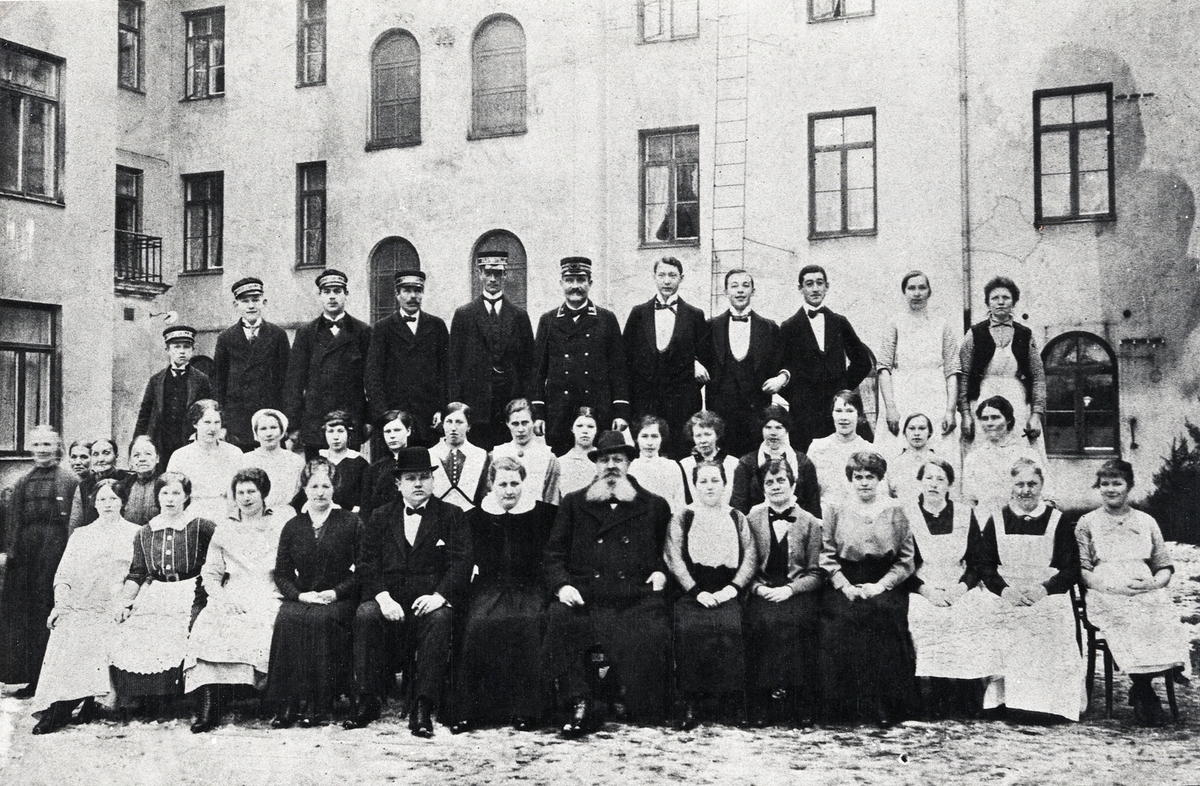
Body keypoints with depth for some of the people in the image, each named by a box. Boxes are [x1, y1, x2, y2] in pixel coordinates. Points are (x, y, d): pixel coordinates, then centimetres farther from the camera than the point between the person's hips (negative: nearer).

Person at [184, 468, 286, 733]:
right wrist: (219, 596, -5)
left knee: (260, 625, -34)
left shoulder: (281, 523, 12)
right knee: (208, 625, -28)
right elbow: (210, 572, 15)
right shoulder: (224, 530, 20)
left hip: (269, 597, -2)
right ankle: (209, 706, -33)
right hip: (231, 599, 2)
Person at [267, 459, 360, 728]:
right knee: (287, 619, -28)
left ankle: (318, 705, -26)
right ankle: (287, 704, -26)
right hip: (300, 597, 3)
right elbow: (281, 572, 12)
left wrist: (336, 592, -12)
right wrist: (300, 595, -7)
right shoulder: (292, 527, 15)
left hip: (339, 599, -3)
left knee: (320, 619, -33)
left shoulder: (351, 523, 6)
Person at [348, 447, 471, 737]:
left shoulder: (451, 515, 10)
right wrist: (383, 597, -14)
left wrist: (439, 595, -19)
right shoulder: (381, 517, 16)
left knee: (440, 619, -34)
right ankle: (367, 702, -22)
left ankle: (422, 708, -32)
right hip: (389, 598, 2)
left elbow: (461, 563, -1)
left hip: (431, 600, -2)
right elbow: (368, 564, 5)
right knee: (365, 615, -29)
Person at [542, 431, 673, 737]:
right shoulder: (573, 504, 19)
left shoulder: (655, 506, 19)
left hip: (636, 597, 0)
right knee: (559, 618, -31)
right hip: (584, 595, 0)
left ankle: (626, 700, -4)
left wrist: (661, 571, 5)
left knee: (653, 632, -30)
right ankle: (582, 706, -24)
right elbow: (554, 554, 14)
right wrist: (562, 585, -5)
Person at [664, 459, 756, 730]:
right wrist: (697, 591, -11)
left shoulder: (737, 518, 18)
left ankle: (734, 699, -20)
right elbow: (674, 559, 2)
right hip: (691, 593, -1)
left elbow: (750, 557, 9)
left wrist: (733, 587, -8)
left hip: (728, 593, 1)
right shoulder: (681, 518, 13)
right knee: (690, 628, -31)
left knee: (730, 627, -31)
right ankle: (691, 703, -24)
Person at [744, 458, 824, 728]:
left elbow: (816, 573, 6)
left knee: (793, 621, -30)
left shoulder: (810, 523, 9)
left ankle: (800, 705, -19)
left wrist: (789, 589, -9)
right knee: (763, 621, -29)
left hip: (798, 593, -1)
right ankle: (762, 705, -21)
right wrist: (758, 587, -7)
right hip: (762, 593, 1)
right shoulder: (752, 518, 12)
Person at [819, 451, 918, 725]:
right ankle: (845, 708, -15)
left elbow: (906, 560, 5)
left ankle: (883, 708, -18)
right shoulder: (836, 511, 11)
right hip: (845, 587, 0)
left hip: (885, 588, 0)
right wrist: (846, 587, -8)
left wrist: (880, 585, -8)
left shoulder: (895, 512, 10)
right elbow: (827, 557, 5)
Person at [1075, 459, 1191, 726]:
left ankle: (1140, 691, -19)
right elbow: (1082, 571, 5)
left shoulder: (1147, 522, 22)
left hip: (1148, 594, 2)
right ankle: (1145, 694, -20)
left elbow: (1165, 568, 18)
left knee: (1167, 623, -31)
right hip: (1106, 597, -2)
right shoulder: (1087, 523, 14)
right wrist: (1113, 586, -12)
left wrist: (1153, 583, -5)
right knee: (1130, 625, -35)